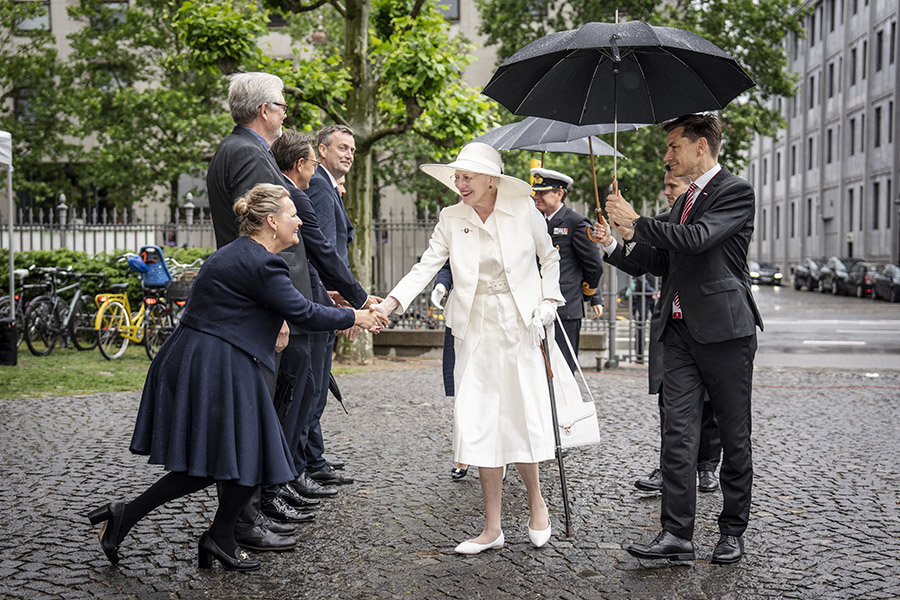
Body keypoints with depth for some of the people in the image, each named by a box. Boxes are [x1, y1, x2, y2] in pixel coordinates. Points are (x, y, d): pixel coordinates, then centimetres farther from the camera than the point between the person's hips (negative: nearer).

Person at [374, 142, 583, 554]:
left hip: (520, 327, -2)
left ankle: (536, 503, 26)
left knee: (521, 420, -3)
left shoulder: (524, 210, -2)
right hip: (475, 331, 2)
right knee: (478, 423, -1)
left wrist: (548, 301, 2)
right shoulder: (451, 219, 2)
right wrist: (388, 304, -15)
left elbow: (549, 257, 12)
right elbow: (425, 268, -2)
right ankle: (492, 528, 10)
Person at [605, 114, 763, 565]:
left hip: (724, 329, -7)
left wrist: (637, 221, -12)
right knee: (678, 433, -2)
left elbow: (696, 239, -21)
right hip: (680, 332, 7)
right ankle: (676, 535, -2)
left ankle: (732, 531, 17)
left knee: (734, 437, 5)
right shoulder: (684, 199, 20)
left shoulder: (735, 192, -6)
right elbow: (665, 264, 21)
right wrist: (631, 238, 4)